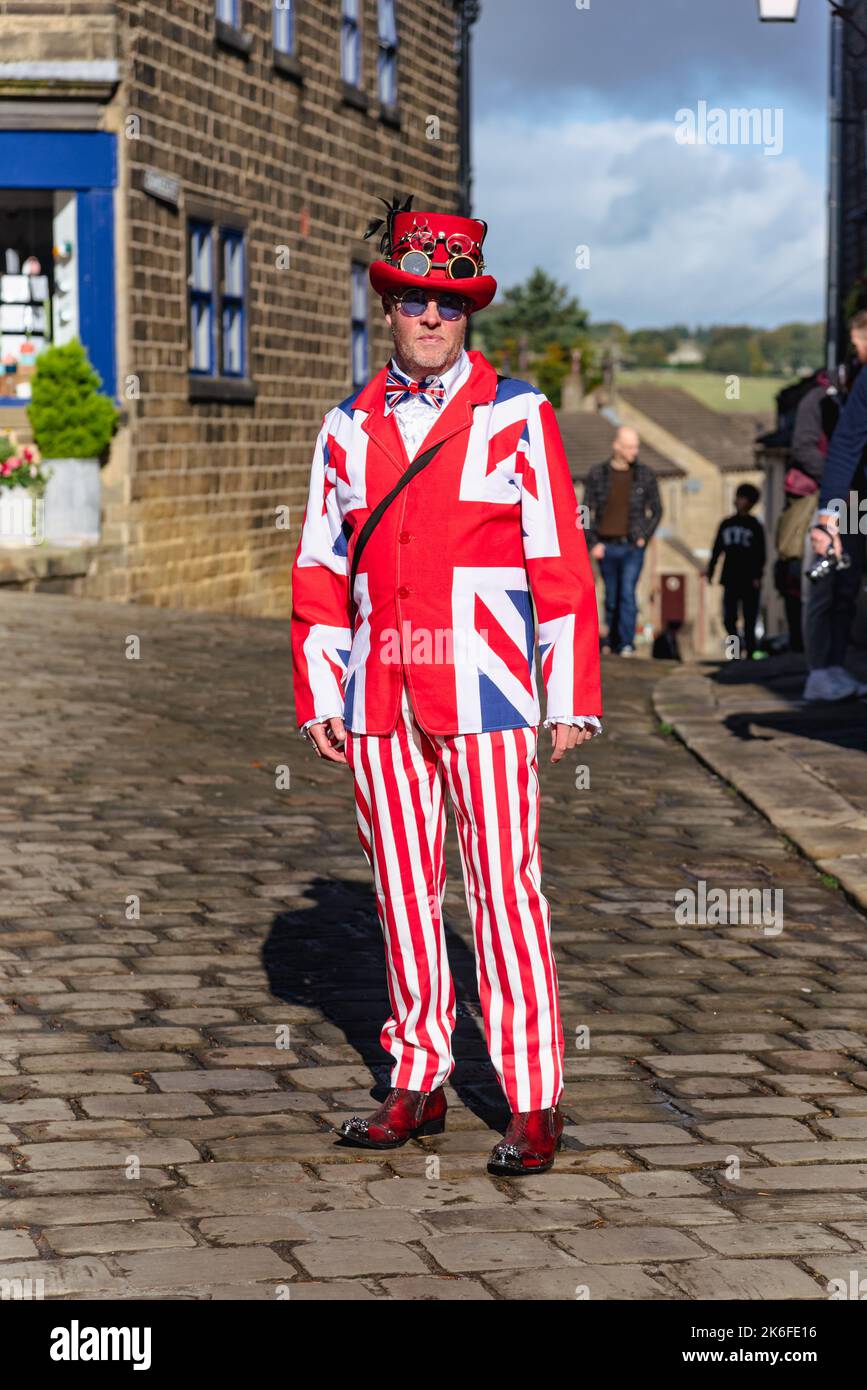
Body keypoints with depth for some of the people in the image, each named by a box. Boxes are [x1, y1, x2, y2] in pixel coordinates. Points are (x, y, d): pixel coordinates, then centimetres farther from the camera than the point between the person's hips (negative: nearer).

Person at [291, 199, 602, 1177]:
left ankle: (533, 1104, 1)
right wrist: (317, 693, 8)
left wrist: (573, 699, -7)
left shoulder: (516, 418, 0)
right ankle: (419, 1084, 19)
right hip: (381, 698, 4)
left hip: (483, 692, -4)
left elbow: (561, 564, -2)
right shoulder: (349, 428, 11)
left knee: (504, 888, -4)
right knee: (402, 886, 9)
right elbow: (320, 567, 14)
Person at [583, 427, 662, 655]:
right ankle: (610, 641, 20)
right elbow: (587, 510, 5)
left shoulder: (645, 475, 1)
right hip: (606, 547, 1)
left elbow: (656, 510, 8)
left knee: (628, 593, -14)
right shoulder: (597, 474, 1)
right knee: (611, 596, 9)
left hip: (632, 547, -1)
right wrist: (592, 543, -3)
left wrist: (644, 537, -3)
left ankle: (627, 644, -14)